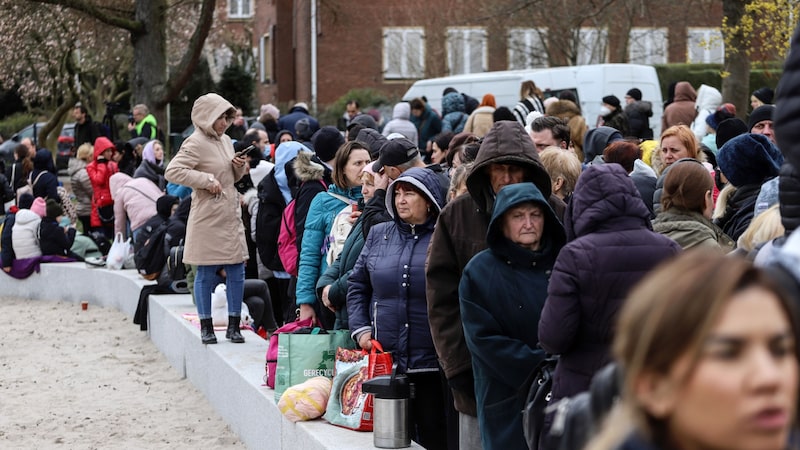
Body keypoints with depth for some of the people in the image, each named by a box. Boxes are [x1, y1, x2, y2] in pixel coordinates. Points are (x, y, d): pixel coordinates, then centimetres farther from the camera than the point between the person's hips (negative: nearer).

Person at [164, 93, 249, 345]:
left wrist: (239, 167, 2)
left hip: (231, 216, 7)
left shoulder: (225, 140, 13)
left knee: (237, 272, 6)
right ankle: (206, 327, 11)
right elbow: (172, 172, -21)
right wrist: (206, 180, -20)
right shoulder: (196, 143, -10)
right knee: (206, 274, 2)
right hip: (208, 218, -7)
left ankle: (234, 325, 15)